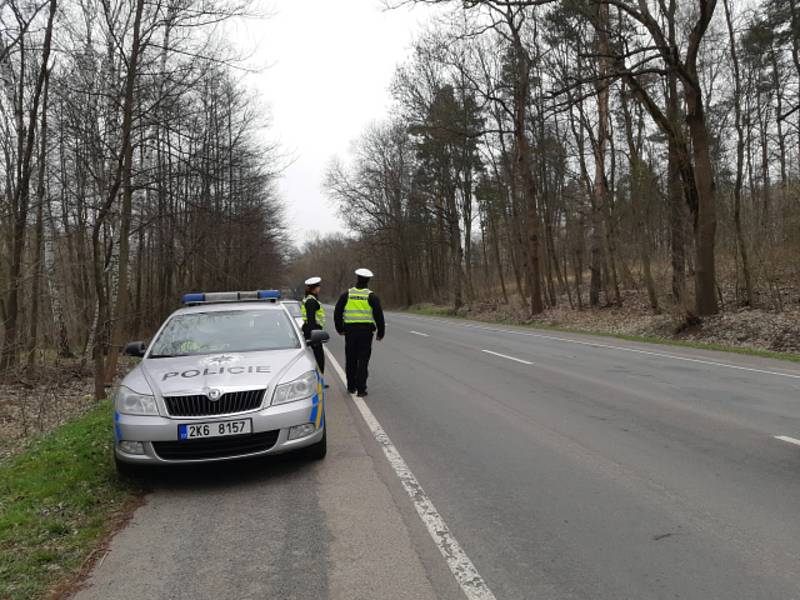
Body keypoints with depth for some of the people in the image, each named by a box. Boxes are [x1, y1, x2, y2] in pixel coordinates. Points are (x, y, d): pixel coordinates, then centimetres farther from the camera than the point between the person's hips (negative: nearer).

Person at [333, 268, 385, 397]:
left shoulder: (346, 295, 3)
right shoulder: (371, 296, -3)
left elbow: (337, 313, 7)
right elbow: (379, 316, -4)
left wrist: (340, 329, 19)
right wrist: (381, 332, 6)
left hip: (350, 331, 2)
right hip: (366, 331, -2)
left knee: (350, 359, 13)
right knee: (363, 360, 1)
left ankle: (351, 387, 22)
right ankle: (361, 389, -1)